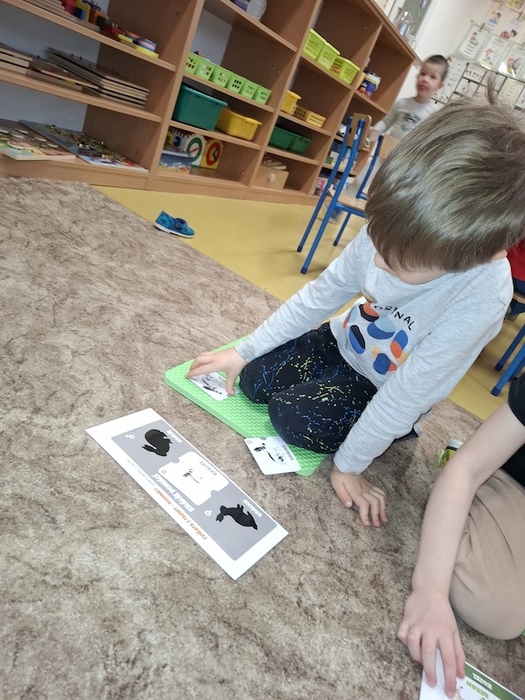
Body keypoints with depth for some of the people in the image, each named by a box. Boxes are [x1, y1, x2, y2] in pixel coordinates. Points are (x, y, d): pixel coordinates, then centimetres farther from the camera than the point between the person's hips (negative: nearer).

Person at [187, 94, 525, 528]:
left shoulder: (480, 298, -36)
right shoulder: (396, 232, -24)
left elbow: (408, 393, -27)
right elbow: (323, 293, -11)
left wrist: (348, 465, -17)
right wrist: (244, 351, -6)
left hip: (387, 389, -5)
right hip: (345, 343, 5)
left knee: (291, 416, -19)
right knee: (254, 381, -1)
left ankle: (393, 430, 7)